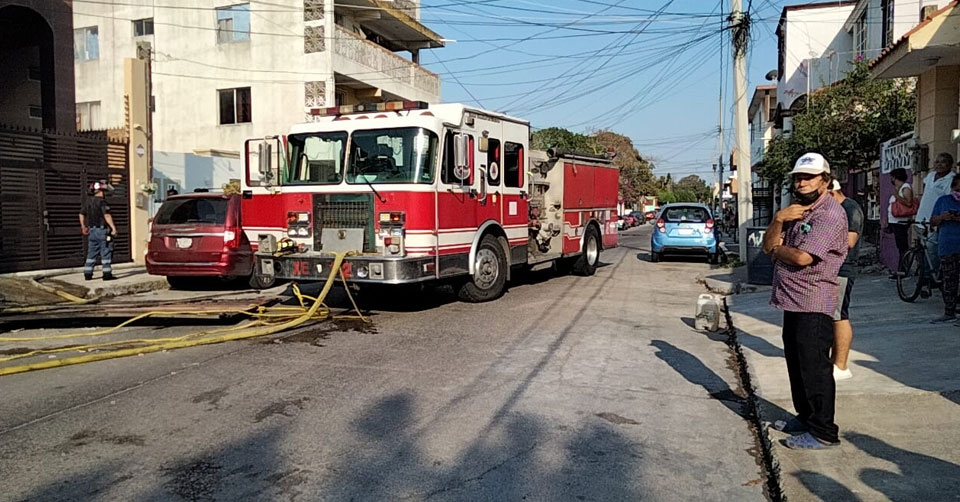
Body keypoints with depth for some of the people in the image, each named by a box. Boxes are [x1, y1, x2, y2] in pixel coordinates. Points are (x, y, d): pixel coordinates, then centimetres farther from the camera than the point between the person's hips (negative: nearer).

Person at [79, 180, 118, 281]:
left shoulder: (88, 201, 13)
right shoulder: (101, 201, -13)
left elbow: (81, 214, 22)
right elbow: (107, 216, -22)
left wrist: (83, 226, 32)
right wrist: (113, 227, -20)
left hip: (91, 230, 8)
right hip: (101, 229, -8)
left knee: (91, 252, 13)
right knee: (106, 252, -3)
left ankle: (87, 274, 13)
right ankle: (107, 274, -3)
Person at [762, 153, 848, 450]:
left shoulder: (830, 214, -15)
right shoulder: (795, 210, 16)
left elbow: (802, 257, -24)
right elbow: (768, 246, 7)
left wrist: (778, 249, -4)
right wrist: (778, 220, -11)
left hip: (813, 304, -10)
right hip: (791, 300, 10)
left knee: (814, 367, -4)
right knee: (796, 363, 18)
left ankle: (823, 433, 5)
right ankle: (805, 417, 32)